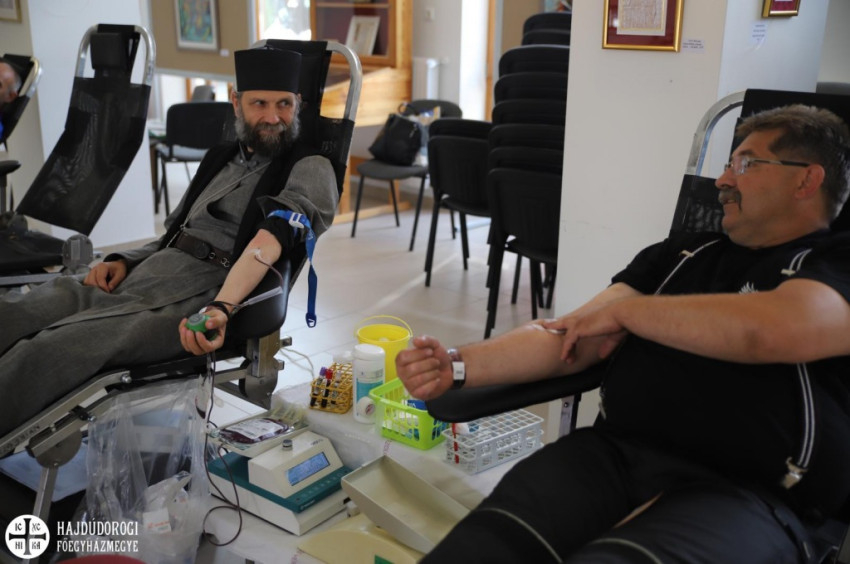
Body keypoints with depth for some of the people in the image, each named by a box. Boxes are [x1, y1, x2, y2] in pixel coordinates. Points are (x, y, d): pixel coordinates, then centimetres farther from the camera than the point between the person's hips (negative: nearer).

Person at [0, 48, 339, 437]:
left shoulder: (310, 168, 4)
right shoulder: (221, 158, 26)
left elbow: (271, 239, -16)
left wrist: (220, 308, -32)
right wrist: (124, 261, 8)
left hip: (202, 294, -6)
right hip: (135, 280, 7)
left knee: (52, 349, -31)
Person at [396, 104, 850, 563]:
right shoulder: (680, 254, 21)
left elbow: (773, 331, -18)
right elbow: (568, 339, 14)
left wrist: (623, 310, -4)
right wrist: (459, 366, -1)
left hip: (742, 494, -3)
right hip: (612, 452, 4)